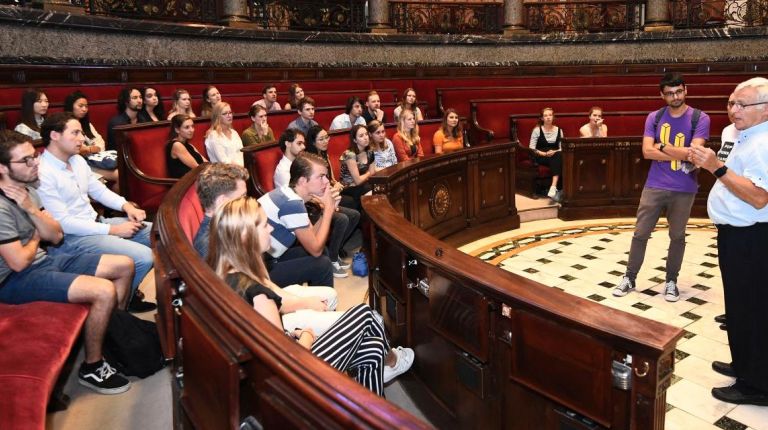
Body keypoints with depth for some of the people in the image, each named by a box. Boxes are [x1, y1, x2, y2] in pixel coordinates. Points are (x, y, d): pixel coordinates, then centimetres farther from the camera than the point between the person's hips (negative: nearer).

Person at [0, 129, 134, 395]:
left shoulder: (26, 189, 6)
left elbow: (56, 236, 4)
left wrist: (31, 209, -12)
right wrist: (35, 239, -2)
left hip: (43, 260, 10)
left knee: (125, 266, 5)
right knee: (105, 291, -27)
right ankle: (92, 367, -6)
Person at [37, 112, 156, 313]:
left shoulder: (77, 160, 8)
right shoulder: (42, 173, -20)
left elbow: (99, 190, 17)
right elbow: (62, 223, -22)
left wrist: (126, 206, -3)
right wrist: (112, 230, -21)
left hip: (96, 222, 9)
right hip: (70, 238, -9)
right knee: (143, 257, -23)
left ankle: (129, 288, 19)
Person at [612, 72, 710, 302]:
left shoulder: (700, 118, -5)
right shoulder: (654, 118, 2)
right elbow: (647, 151, -9)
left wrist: (662, 147, -9)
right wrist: (680, 154, -13)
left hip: (684, 189, -1)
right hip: (654, 186, 2)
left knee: (677, 236, 11)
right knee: (640, 233, 5)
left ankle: (671, 281, 26)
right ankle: (629, 278, 18)